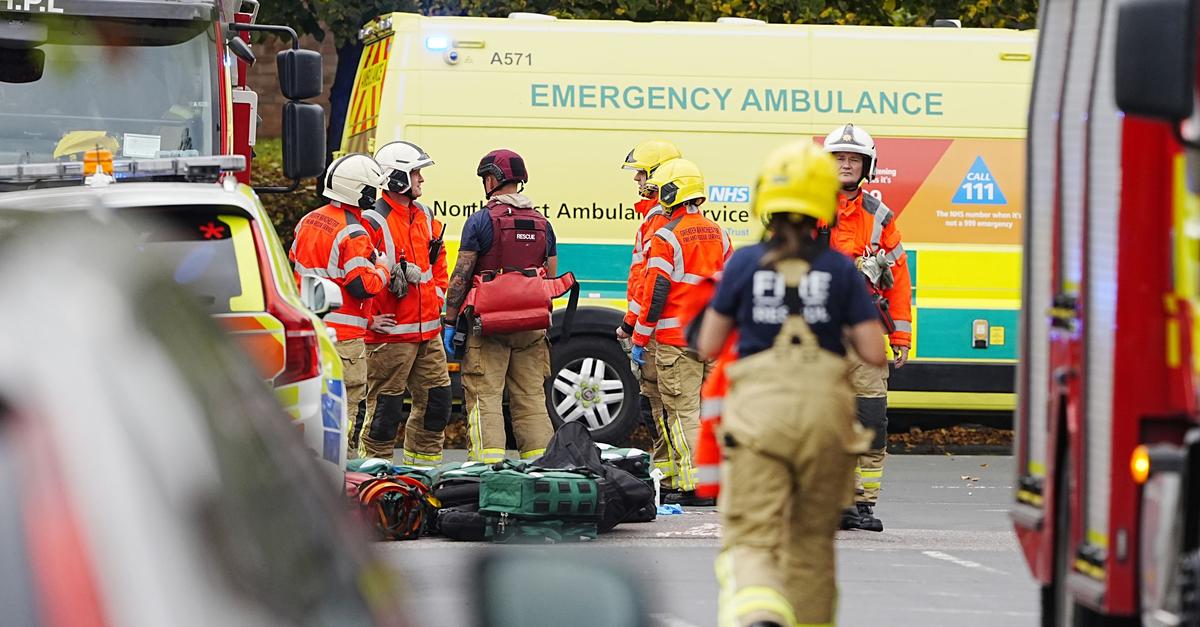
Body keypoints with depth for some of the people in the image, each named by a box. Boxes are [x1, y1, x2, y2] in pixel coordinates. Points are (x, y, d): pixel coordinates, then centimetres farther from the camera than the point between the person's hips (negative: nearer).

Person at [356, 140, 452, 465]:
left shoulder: (424, 216, 13)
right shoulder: (373, 223, -14)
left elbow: (438, 260, 29)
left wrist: (437, 297, 18)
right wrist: (371, 319, -16)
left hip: (428, 331, 8)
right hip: (391, 333, -8)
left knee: (436, 400, 11)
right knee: (386, 405, -4)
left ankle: (424, 463, 22)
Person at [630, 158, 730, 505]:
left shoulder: (666, 237, -11)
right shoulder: (718, 234, 12)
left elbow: (655, 293, -13)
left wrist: (640, 340, -6)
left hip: (676, 339, -6)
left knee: (682, 411, -5)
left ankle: (691, 486, -8)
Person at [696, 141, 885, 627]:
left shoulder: (743, 265, 2)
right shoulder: (842, 271, 3)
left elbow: (708, 347, 9)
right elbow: (874, 353, 0)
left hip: (758, 406, -1)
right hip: (825, 406, 2)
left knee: (751, 540, -6)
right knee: (812, 538, 19)